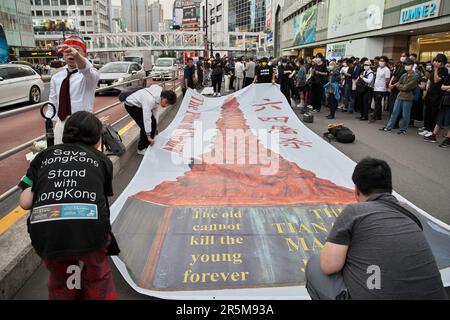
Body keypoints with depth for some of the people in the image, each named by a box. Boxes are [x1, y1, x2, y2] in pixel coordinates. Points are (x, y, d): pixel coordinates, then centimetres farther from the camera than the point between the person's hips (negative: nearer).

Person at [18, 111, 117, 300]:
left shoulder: (45, 155, 21)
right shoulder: (102, 160, 19)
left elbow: (25, 202, 14)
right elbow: (104, 198, 15)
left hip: (45, 234, 2)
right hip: (90, 228, -1)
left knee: (59, 281, 33)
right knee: (97, 277, 31)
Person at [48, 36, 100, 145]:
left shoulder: (89, 75, -8)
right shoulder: (56, 77, 8)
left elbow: (87, 70, -33)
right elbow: (52, 104, 11)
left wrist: (76, 55, -52)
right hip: (60, 126, 5)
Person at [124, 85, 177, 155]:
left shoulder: (158, 97, -11)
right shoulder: (150, 100, -38)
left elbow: (155, 110, 4)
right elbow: (146, 118, -39)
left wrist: (156, 125, 10)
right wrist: (149, 136, -37)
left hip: (140, 105, 9)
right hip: (131, 105, -9)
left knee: (153, 123, 3)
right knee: (145, 126, -15)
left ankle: (148, 145, 18)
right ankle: (141, 149, 2)